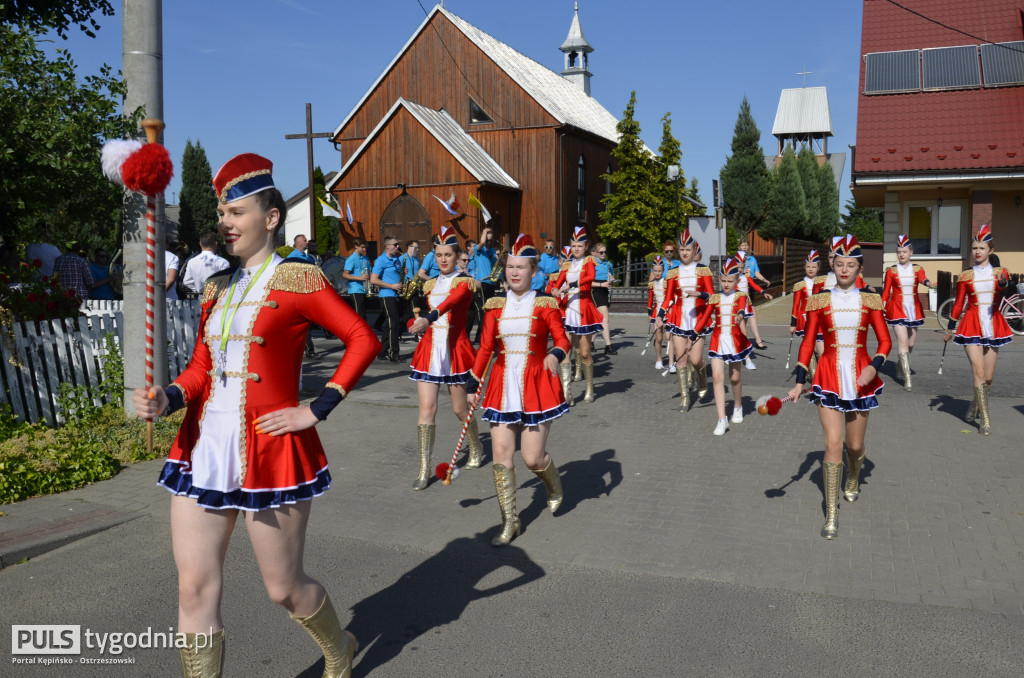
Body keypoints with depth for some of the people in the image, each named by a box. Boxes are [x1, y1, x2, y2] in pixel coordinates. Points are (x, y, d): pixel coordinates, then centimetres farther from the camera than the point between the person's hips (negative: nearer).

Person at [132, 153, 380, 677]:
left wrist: (317, 410, -13)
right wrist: (166, 399, -7)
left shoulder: (298, 280, -7)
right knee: (195, 589, 6)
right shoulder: (217, 287, 12)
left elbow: (363, 339, -10)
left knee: (284, 588, 9)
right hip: (204, 449, 6)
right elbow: (200, 368, 14)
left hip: (270, 452, -6)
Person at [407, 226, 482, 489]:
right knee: (427, 407, -5)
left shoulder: (465, 282, -6)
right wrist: (416, 323, 1)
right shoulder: (429, 285, 11)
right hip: (430, 349, 4)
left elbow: (451, 302, -28)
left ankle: (475, 448, 36)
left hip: (455, 350, -4)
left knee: (460, 408, 7)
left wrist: (428, 319, -45)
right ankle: (425, 469, -1)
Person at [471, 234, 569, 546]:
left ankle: (554, 487, 34)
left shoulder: (545, 305, -3)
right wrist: (474, 382, 7)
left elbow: (562, 340, -3)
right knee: (501, 455, 1)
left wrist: (556, 355, -25)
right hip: (503, 387, 3)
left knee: (533, 458, -2)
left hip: (536, 386, -3)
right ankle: (509, 521, 15)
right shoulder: (495, 306, 5)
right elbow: (485, 348, 9)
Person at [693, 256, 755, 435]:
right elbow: (704, 318, 10)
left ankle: (738, 407, 40)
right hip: (718, 341, 1)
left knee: (734, 377, 10)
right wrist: (694, 335, 1)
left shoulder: (741, 296, 1)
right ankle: (722, 420, -9)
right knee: (717, 376, -10)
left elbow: (742, 306, -22)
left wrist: (740, 314, -45)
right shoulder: (714, 298, 7)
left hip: (735, 340, -1)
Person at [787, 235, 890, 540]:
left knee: (855, 445, 11)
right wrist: (799, 383, -5)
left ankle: (852, 482, 47)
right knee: (833, 443, -11)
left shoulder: (870, 300, 2)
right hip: (829, 377, -1)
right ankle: (831, 514, -3)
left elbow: (885, 341, 5)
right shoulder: (820, 301, -1)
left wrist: (873, 367, -14)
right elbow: (807, 344, 1)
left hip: (860, 378, 2)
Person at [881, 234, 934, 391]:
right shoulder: (891, 271, 1)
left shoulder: (917, 269, 4)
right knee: (902, 340, -14)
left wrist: (927, 282, -41)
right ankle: (907, 379, -16)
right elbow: (886, 291, 5)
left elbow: (922, 278, -18)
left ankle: (901, 366, 39)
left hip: (914, 309, 3)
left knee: (910, 343, 11)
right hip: (897, 309, -3)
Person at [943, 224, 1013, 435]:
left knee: (989, 376, 7)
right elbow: (958, 304, 10)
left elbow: (1004, 291, -19)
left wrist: (1003, 285, -43)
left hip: (993, 326, 2)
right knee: (979, 373, -10)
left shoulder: (1000, 273, 4)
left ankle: (975, 404, 34)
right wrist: (950, 329, 13)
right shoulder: (965, 276, 3)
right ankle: (985, 420, -6)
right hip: (972, 326, -2)